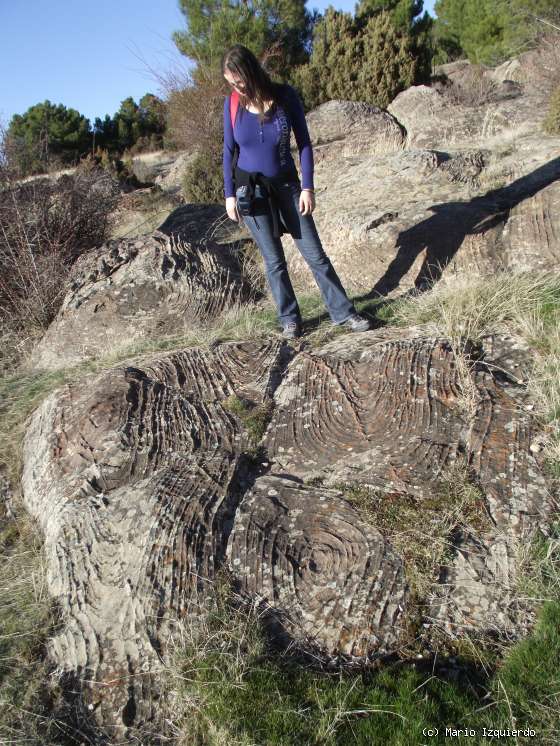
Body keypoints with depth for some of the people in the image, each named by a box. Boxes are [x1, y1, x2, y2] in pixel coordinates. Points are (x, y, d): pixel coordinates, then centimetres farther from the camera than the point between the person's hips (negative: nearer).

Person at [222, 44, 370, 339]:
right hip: (250, 189, 0)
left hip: (286, 184, 0)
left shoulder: (285, 95, -9)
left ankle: (342, 312, 9)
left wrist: (307, 187, -9)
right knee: (273, 260, 4)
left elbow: (304, 142, -4)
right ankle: (289, 319, 16)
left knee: (314, 253, 0)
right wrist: (229, 194, -1)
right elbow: (229, 150, 2)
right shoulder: (232, 103, -5)